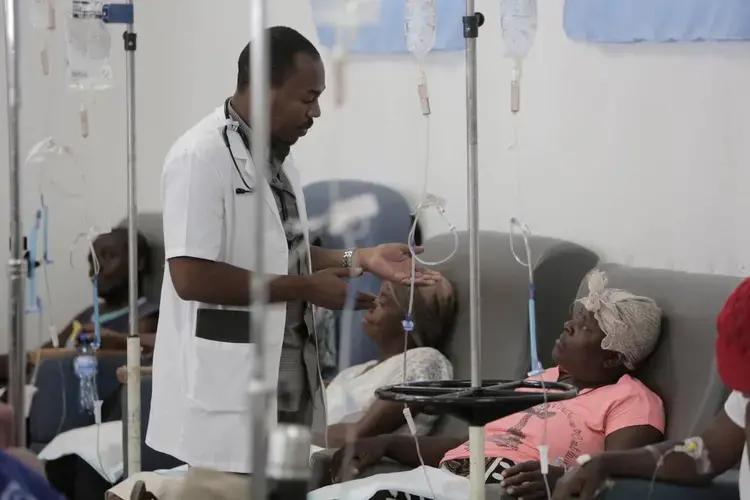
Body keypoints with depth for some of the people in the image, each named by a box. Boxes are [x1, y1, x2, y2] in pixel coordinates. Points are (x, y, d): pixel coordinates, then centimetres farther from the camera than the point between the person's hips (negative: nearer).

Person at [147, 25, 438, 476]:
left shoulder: (277, 158, 13)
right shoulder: (201, 157, -15)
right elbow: (191, 277, -22)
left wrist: (357, 259, 5)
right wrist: (305, 289, -18)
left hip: (286, 381, 9)